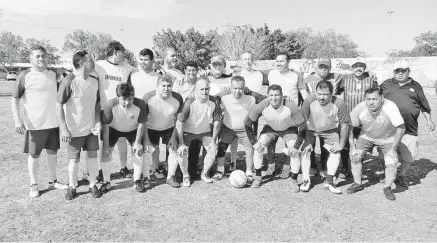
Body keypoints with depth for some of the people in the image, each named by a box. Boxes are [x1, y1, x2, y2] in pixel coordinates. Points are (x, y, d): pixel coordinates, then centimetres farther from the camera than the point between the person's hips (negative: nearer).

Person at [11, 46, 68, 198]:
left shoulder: (53, 75, 6)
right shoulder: (25, 76, -7)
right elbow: (15, 99, -6)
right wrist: (17, 120, -14)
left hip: (53, 123, 4)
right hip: (34, 124, -4)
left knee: (52, 152, 14)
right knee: (34, 155, 9)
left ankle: (52, 181, 29)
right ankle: (34, 185, 24)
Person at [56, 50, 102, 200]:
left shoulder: (94, 81, 0)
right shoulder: (69, 81, -16)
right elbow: (59, 105, -12)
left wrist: (98, 121, -2)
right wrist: (64, 129, -14)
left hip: (91, 128, 4)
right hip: (75, 130, -4)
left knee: (93, 156, 10)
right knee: (74, 160, 8)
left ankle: (93, 185, 26)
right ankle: (72, 187, 27)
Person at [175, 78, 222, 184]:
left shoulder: (214, 102, -19)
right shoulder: (189, 102, -28)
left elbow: (217, 121, -7)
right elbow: (179, 122, -24)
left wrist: (213, 141, -6)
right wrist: (181, 143, -27)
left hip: (205, 132, 3)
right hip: (188, 132, -2)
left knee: (213, 150, -11)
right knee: (181, 151, -20)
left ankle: (204, 174, 14)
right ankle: (185, 176, 4)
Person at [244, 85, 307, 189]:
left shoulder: (291, 107, -35)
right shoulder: (261, 106, -30)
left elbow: (302, 127, -23)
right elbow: (247, 123, -16)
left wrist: (296, 147, -24)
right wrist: (254, 142, -17)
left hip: (289, 129, -1)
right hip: (270, 128, 2)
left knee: (294, 153, -19)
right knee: (258, 148, -15)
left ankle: (294, 181, 3)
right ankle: (258, 176, 6)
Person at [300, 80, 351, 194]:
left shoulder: (339, 103, -28)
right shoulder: (309, 100, -30)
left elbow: (344, 124, -16)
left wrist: (341, 144, -16)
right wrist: (307, 142, -21)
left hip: (330, 130, 1)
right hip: (311, 129, 0)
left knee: (336, 152, -15)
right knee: (305, 150, -18)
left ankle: (329, 182, -3)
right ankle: (306, 181, -6)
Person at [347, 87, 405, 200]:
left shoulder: (390, 107, -34)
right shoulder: (359, 108, -28)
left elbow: (401, 128, -26)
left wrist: (393, 148, -22)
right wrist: (353, 147, -16)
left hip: (387, 139, -1)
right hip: (366, 137, 2)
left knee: (392, 163, -14)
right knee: (354, 156, -11)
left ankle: (387, 188, 13)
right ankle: (357, 184, 10)